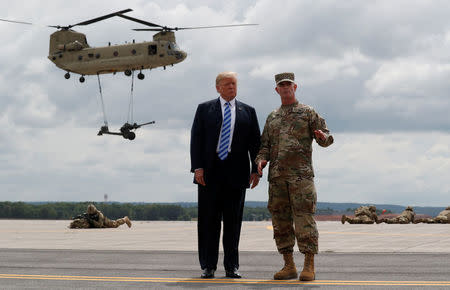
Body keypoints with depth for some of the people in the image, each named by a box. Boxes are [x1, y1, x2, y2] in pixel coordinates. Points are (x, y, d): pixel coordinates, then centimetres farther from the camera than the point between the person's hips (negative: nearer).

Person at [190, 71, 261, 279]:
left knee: (233, 221, 3)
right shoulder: (204, 109, 9)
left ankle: (231, 266, 8)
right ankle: (208, 266, 7)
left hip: (236, 173, 1)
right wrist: (197, 167, -8)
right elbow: (196, 138, 3)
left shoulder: (248, 112, 12)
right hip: (210, 173, -1)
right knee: (208, 220, 1)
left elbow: (255, 143, 10)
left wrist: (256, 170, -1)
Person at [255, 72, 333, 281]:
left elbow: (325, 136, 3)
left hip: (301, 174, -5)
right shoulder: (272, 117, 20)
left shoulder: (308, 113, 8)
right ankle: (289, 266, 10)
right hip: (277, 176, 5)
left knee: (304, 218, -10)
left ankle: (309, 266, -7)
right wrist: (261, 159, -1)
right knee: (281, 220, 4)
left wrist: (323, 137, -21)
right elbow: (265, 145, 20)